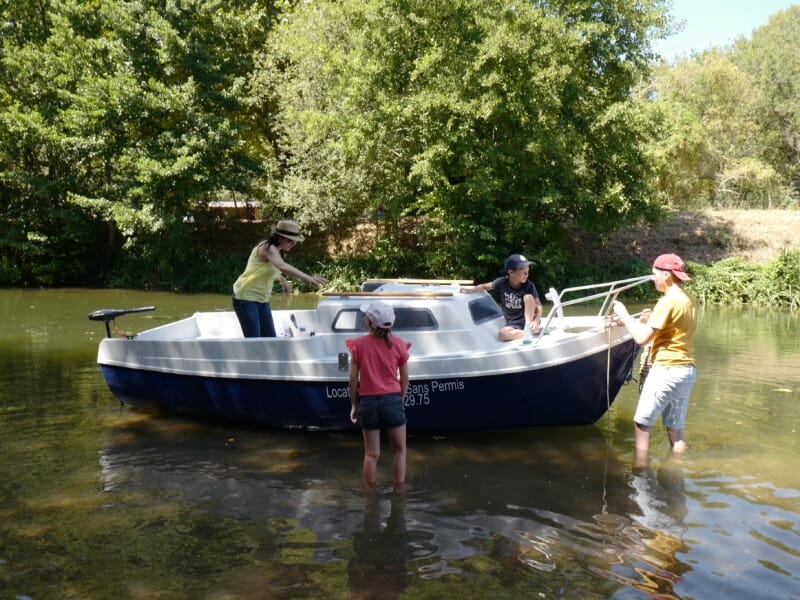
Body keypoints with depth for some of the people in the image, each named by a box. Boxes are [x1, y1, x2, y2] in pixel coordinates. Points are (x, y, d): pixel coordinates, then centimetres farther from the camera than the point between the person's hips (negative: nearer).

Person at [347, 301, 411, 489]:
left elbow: (353, 378, -3)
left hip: (368, 402, 1)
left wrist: (354, 405, 8)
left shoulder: (359, 344, -6)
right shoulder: (398, 344, -3)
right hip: (392, 399, -1)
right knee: (399, 449, 14)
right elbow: (405, 379, 1)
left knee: (371, 454, 12)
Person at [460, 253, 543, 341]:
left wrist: (536, 322, -35)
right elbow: (485, 286, 9)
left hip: (529, 319, -1)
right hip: (513, 323, 1)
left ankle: (529, 327, -26)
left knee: (528, 297, -27)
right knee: (502, 334, -32)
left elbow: (538, 305, -18)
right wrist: (469, 290, -2)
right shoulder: (502, 282, -9)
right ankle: (530, 332, -25)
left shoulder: (529, 285, -14)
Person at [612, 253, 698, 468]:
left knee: (642, 426, 0)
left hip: (666, 370, -9)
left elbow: (642, 338, -17)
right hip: (687, 370, 9)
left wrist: (625, 316, -4)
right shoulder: (688, 300, 11)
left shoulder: (668, 301, -15)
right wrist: (631, 322, 10)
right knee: (676, 429, 12)